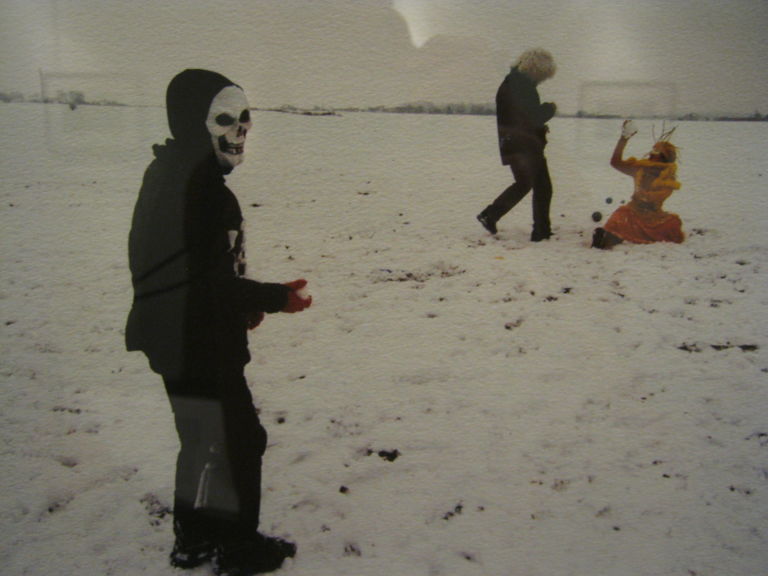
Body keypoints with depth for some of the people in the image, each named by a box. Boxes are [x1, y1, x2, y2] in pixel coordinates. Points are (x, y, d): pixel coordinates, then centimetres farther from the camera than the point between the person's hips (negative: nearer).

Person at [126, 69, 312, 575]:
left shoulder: (168, 173, 9)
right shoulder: (201, 188, -24)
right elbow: (213, 281, -26)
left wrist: (243, 304, 11)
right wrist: (277, 298, -15)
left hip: (172, 339, 10)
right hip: (200, 346, -10)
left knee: (203, 438, 23)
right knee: (238, 439, 7)